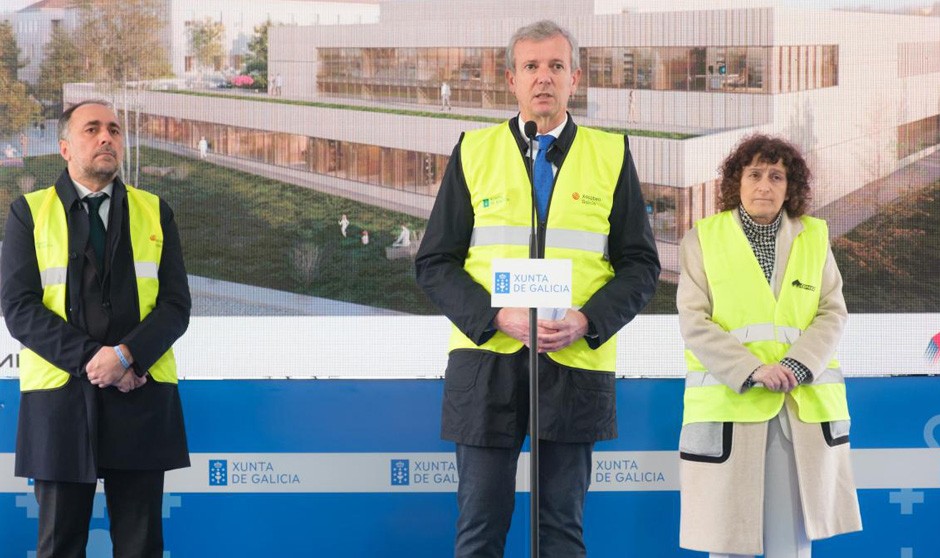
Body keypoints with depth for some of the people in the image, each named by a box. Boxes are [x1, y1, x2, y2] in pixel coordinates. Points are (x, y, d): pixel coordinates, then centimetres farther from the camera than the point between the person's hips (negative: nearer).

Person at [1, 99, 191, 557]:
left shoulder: (155, 213, 11)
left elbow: (175, 305, 3)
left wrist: (126, 355, -15)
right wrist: (89, 359, -14)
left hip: (141, 399, 1)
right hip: (60, 398, -1)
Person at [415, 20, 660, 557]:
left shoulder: (611, 155, 7)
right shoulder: (474, 152, 7)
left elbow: (641, 265, 6)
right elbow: (434, 263, 4)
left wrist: (586, 321, -12)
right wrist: (497, 316, -13)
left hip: (575, 364, 0)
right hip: (486, 360, 0)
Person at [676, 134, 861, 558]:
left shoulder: (814, 237, 11)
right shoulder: (704, 238, 5)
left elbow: (832, 314, 5)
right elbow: (693, 321, -3)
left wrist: (797, 367, -13)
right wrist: (751, 371, -16)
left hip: (803, 405, 2)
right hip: (727, 402, -2)